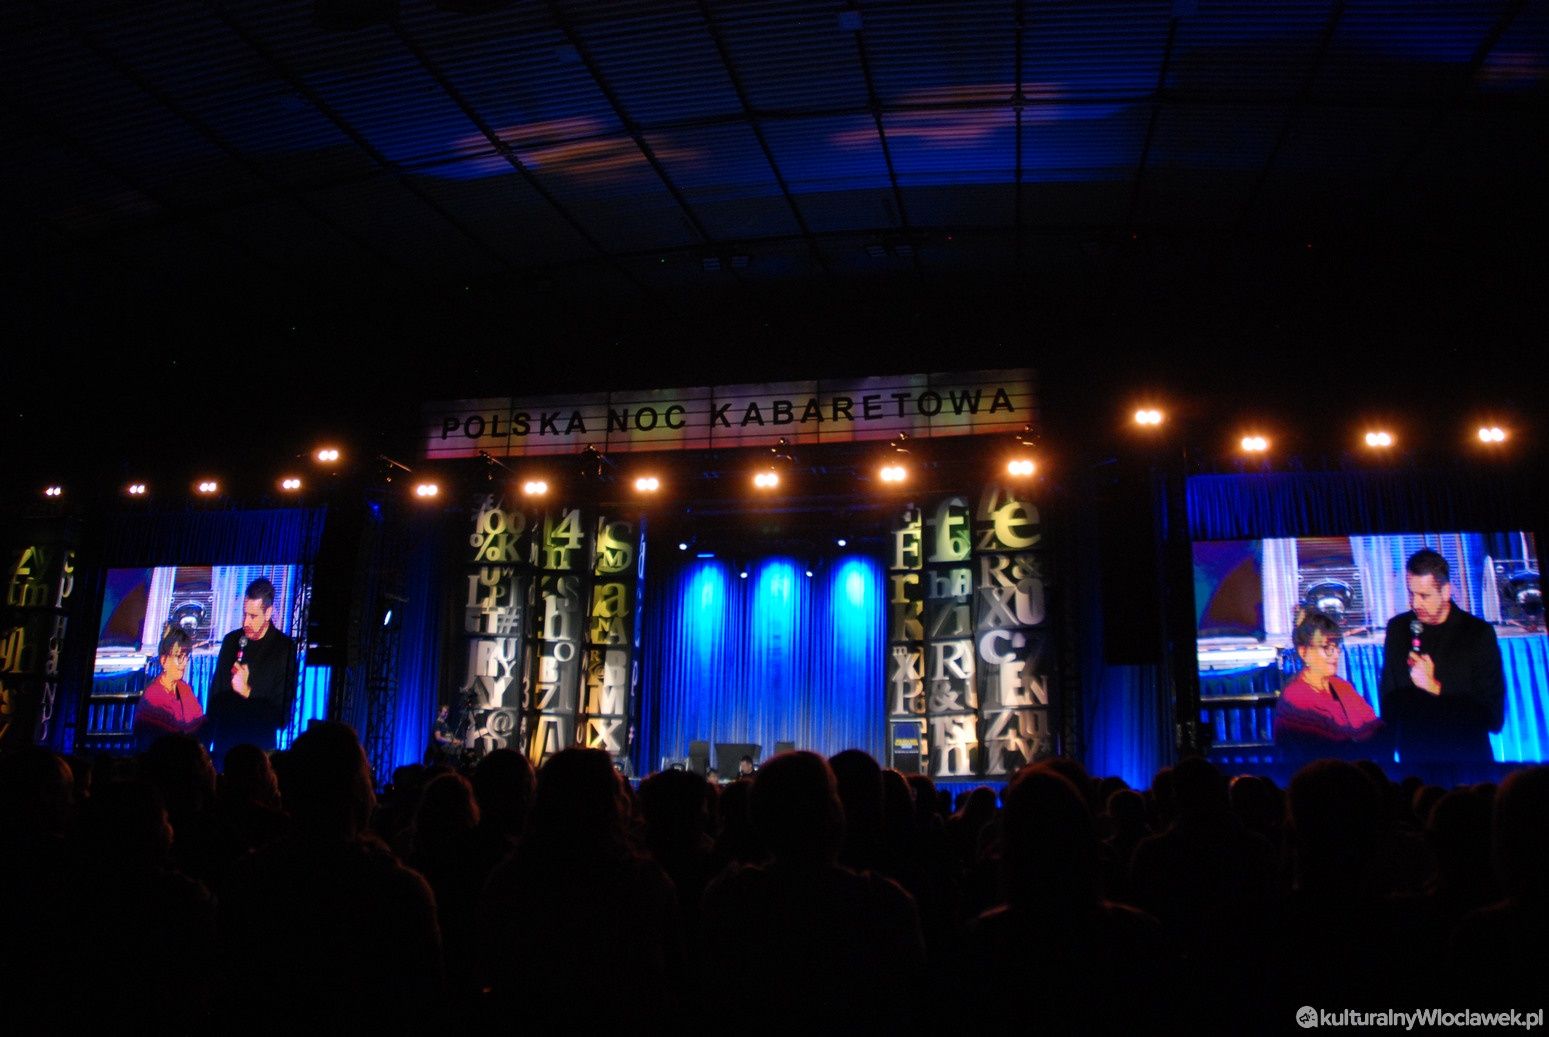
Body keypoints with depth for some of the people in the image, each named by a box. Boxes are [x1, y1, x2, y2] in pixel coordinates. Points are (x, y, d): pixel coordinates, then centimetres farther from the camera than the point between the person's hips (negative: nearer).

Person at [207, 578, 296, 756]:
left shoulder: (285, 649, -9)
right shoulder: (231, 640, 5)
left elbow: (282, 713, -9)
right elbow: (215, 691, 10)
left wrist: (248, 692, -17)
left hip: (260, 742, -4)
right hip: (224, 740, 4)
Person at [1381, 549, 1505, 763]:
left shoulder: (1479, 633, -9)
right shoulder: (1397, 629, 0)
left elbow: (1493, 716, -10)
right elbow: (1388, 701, 6)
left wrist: (1435, 688, -18)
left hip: (1467, 758, -2)